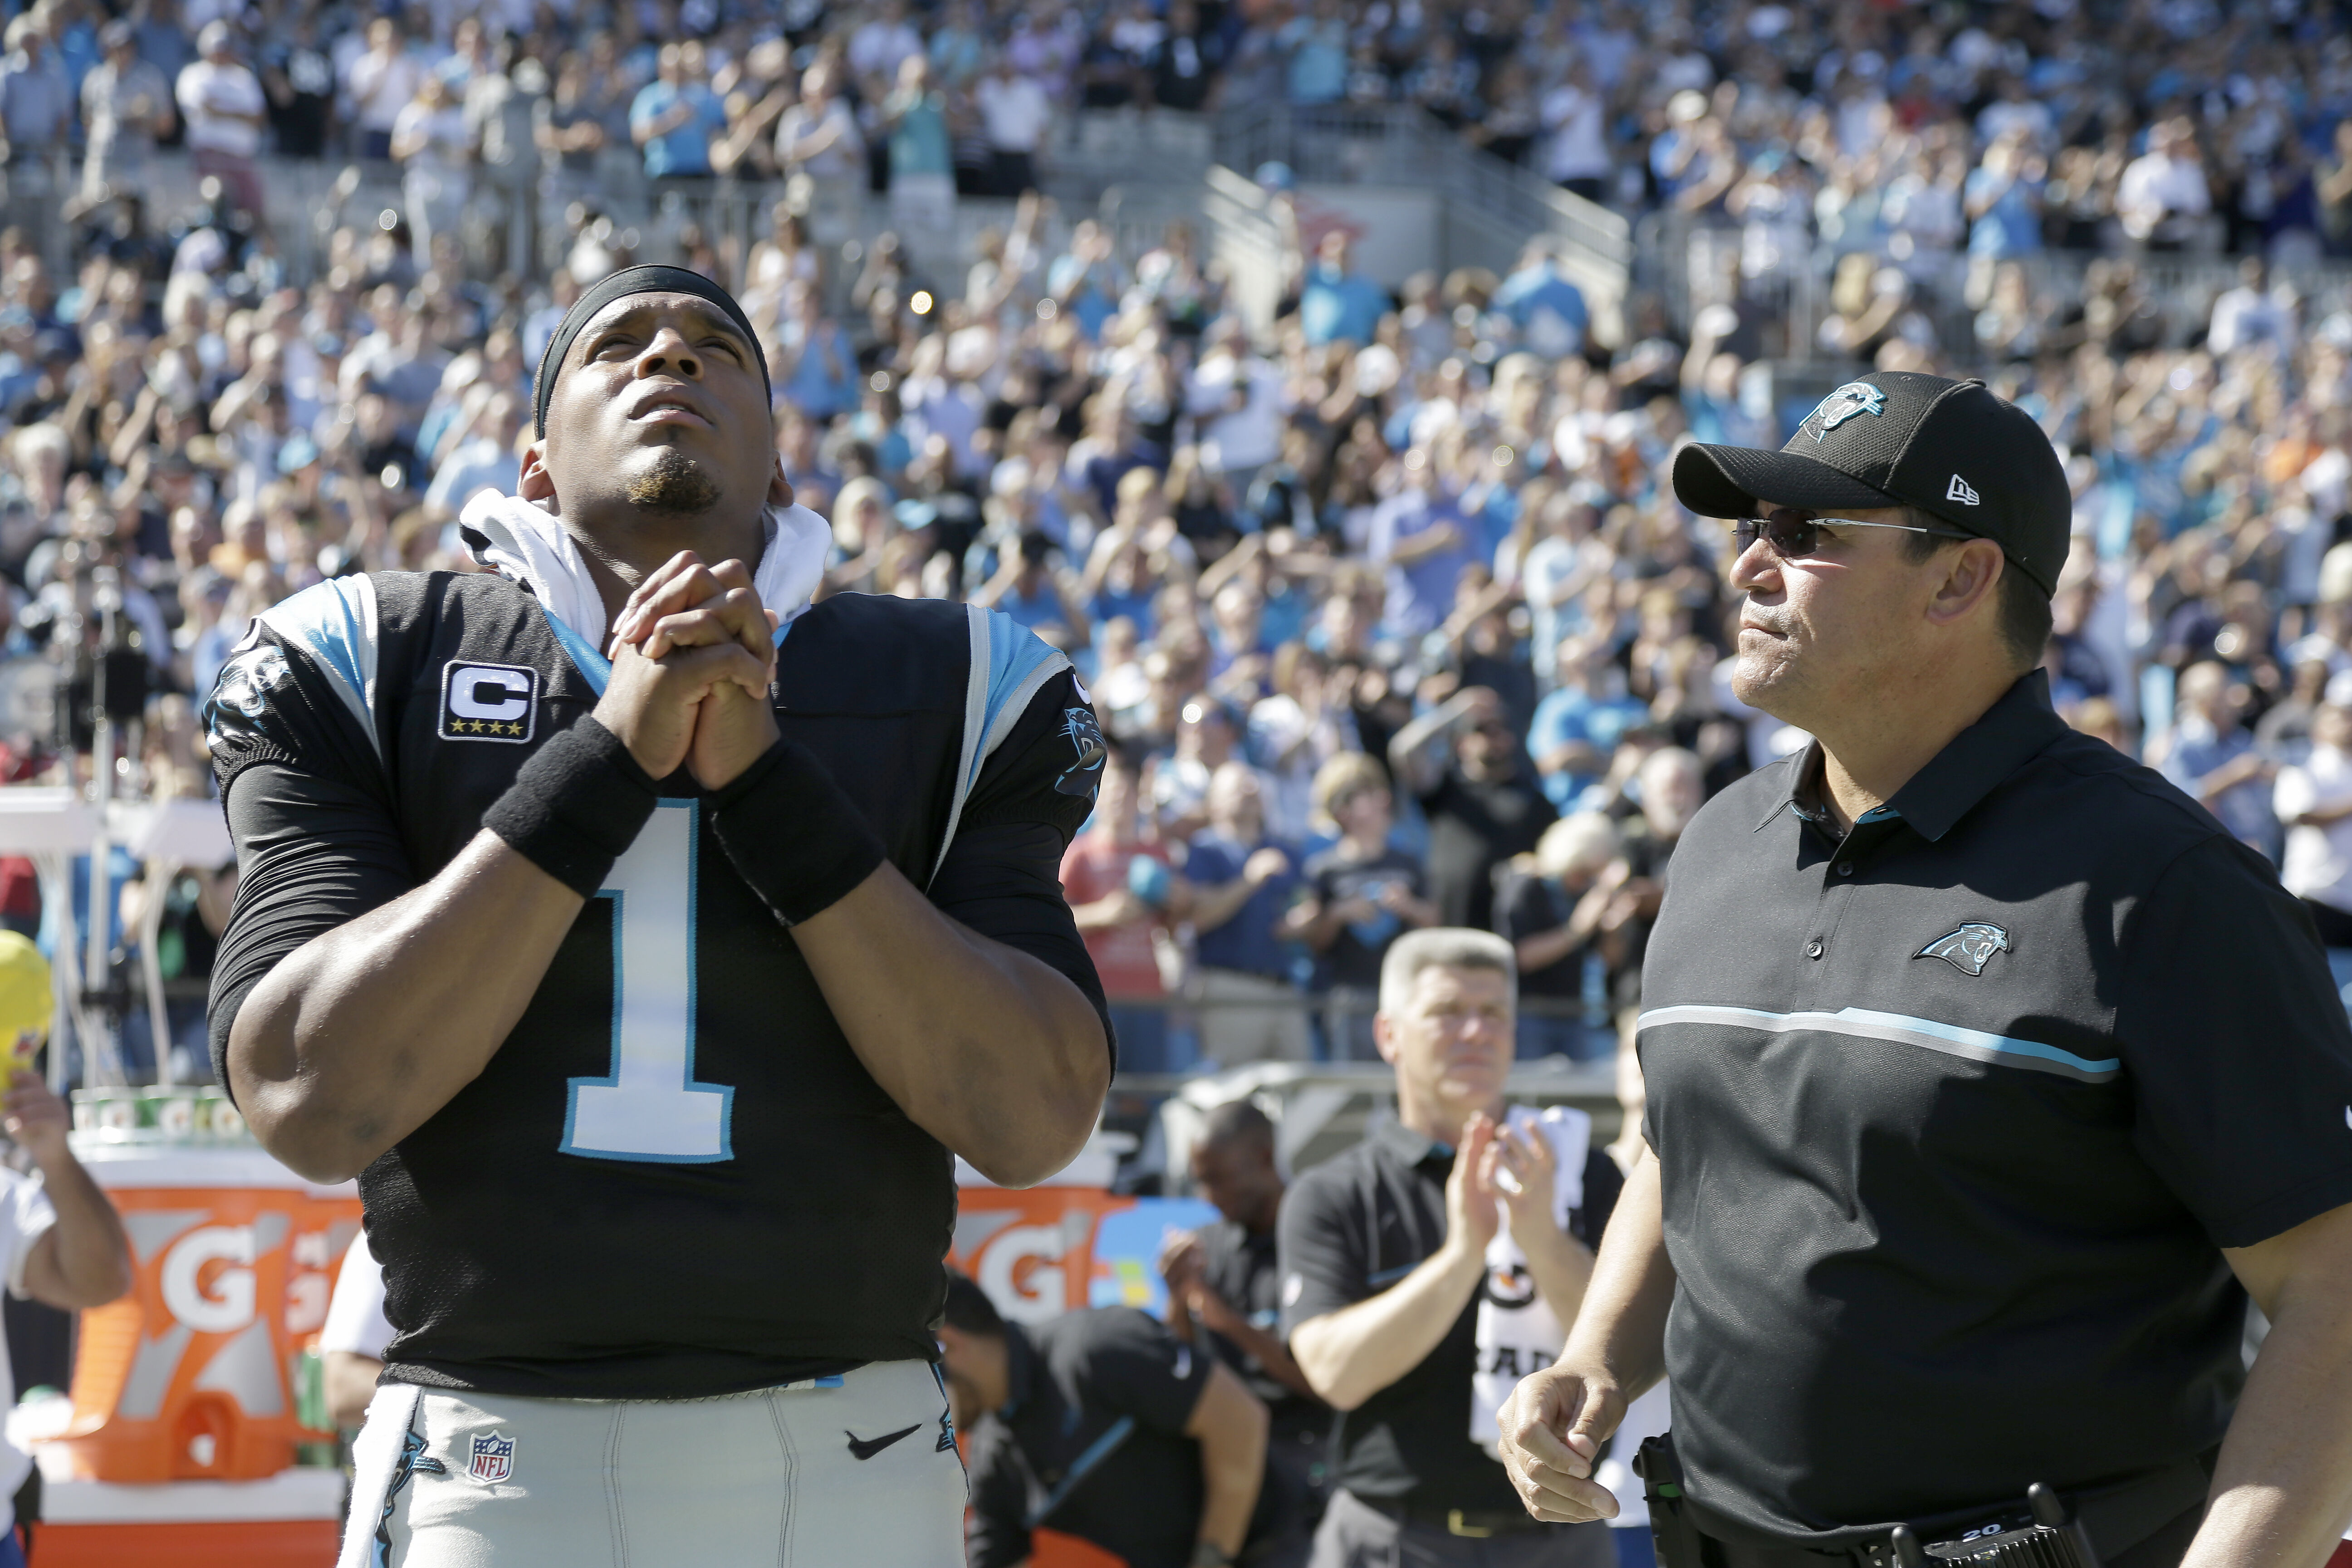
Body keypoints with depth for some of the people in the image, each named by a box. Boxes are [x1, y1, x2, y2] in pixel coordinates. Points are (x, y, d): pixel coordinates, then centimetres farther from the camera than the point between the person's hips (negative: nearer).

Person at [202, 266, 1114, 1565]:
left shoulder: (950, 696, 6)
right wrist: (610, 758, -11)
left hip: (845, 1463, 1)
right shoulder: (368, 667, 4)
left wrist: (763, 776, -10)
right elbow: (312, 1102, -8)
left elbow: (1035, 1117, -5)